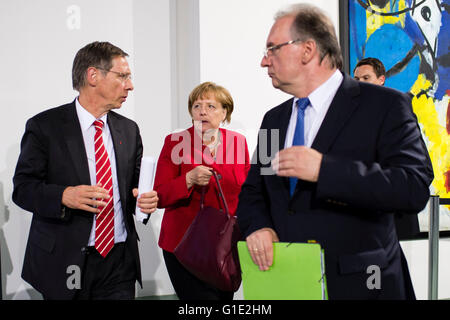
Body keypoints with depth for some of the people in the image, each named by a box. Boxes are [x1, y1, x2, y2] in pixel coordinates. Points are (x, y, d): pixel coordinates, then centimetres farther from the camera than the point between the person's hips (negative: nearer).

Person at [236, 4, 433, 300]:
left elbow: (415, 188, -20)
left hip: (359, 285, -5)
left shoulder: (385, 105, -9)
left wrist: (324, 169, -27)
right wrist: (257, 225, -7)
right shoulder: (274, 119, 12)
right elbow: (252, 191, 17)